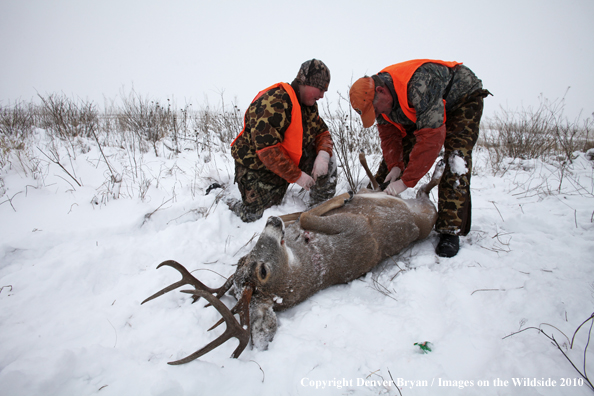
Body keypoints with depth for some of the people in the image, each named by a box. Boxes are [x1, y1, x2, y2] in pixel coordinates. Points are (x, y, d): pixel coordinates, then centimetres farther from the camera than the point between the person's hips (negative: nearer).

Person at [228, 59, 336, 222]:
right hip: (258, 168, -7)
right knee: (254, 216, -4)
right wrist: (296, 175, -31)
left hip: (290, 161, 7)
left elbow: (322, 132, 5)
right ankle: (231, 204, 29)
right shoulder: (273, 102, -28)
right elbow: (266, 147, -34)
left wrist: (323, 154, -19)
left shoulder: (309, 105, 1)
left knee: (327, 163, -10)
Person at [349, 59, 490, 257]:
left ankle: (450, 230, -22)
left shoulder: (419, 86, -42)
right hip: (420, 109, 7)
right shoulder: (379, 99, -17)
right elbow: (389, 135, -8)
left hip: (463, 98, -7)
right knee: (392, 155, -1)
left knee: (456, 158, -25)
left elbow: (431, 137, -44)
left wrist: (406, 181, -42)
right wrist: (395, 165, -24)